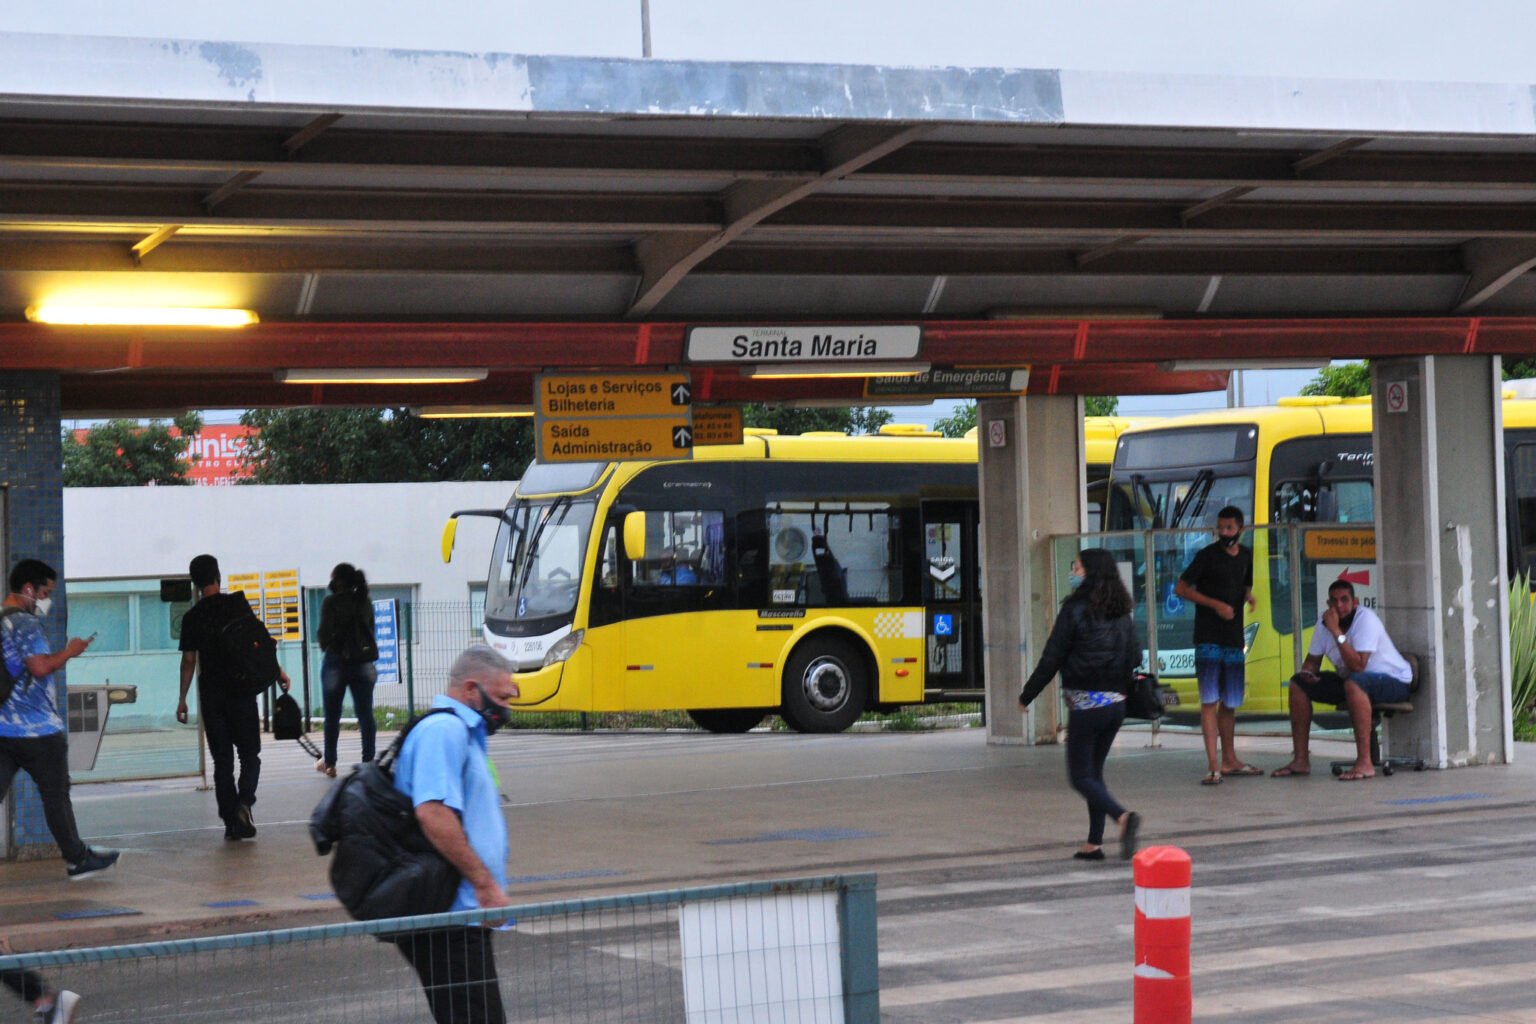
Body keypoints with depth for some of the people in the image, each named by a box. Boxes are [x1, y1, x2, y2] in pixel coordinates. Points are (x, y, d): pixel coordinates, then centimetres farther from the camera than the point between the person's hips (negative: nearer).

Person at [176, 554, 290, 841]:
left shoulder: (192, 618, 1)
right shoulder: (237, 604, -3)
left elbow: (189, 661, 1)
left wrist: (182, 699, 7)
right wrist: (277, 671, -1)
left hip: (211, 696, 1)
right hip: (241, 689, -1)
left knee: (222, 759, 7)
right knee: (249, 752, 8)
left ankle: (231, 823, 4)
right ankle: (244, 801, -18)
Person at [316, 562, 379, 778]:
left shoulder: (331, 602, -10)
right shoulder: (365, 602, 5)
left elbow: (325, 632, -10)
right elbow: (370, 629, 10)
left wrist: (324, 645, 9)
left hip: (337, 661, -4)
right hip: (363, 661, 4)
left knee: (332, 715, 8)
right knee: (365, 714, 5)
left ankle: (329, 763, 15)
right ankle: (368, 761, 2)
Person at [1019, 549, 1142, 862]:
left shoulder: (1075, 610, -11)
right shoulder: (1121, 613, 7)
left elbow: (1051, 658, -9)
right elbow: (1135, 656, 10)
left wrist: (1027, 695, 1)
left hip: (1085, 704, -6)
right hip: (1115, 704, 6)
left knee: (1081, 776, 0)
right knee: (1094, 771, 16)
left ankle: (1123, 816, -24)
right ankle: (1094, 843, 14)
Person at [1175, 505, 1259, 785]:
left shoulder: (1246, 555, 11)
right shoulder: (1207, 555, -7)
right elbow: (1181, 588, -8)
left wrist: (1249, 597, 1)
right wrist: (1216, 604, -15)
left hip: (1234, 638, 6)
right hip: (1208, 638, -6)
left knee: (1230, 702, 14)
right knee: (1210, 700, -10)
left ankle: (1229, 760, 25)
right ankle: (1213, 766, -14)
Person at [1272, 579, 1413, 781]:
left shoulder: (1365, 618, -24)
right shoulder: (1324, 620, -2)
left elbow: (1357, 667, -33)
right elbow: (1312, 660, 9)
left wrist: (1336, 632, -34)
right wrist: (1307, 672, -15)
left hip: (1393, 681, -8)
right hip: (1352, 681, 8)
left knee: (1354, 682, -40)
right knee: (1298, 683, -2)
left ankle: (1365, 763, -40)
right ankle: (1300, 760, -1)